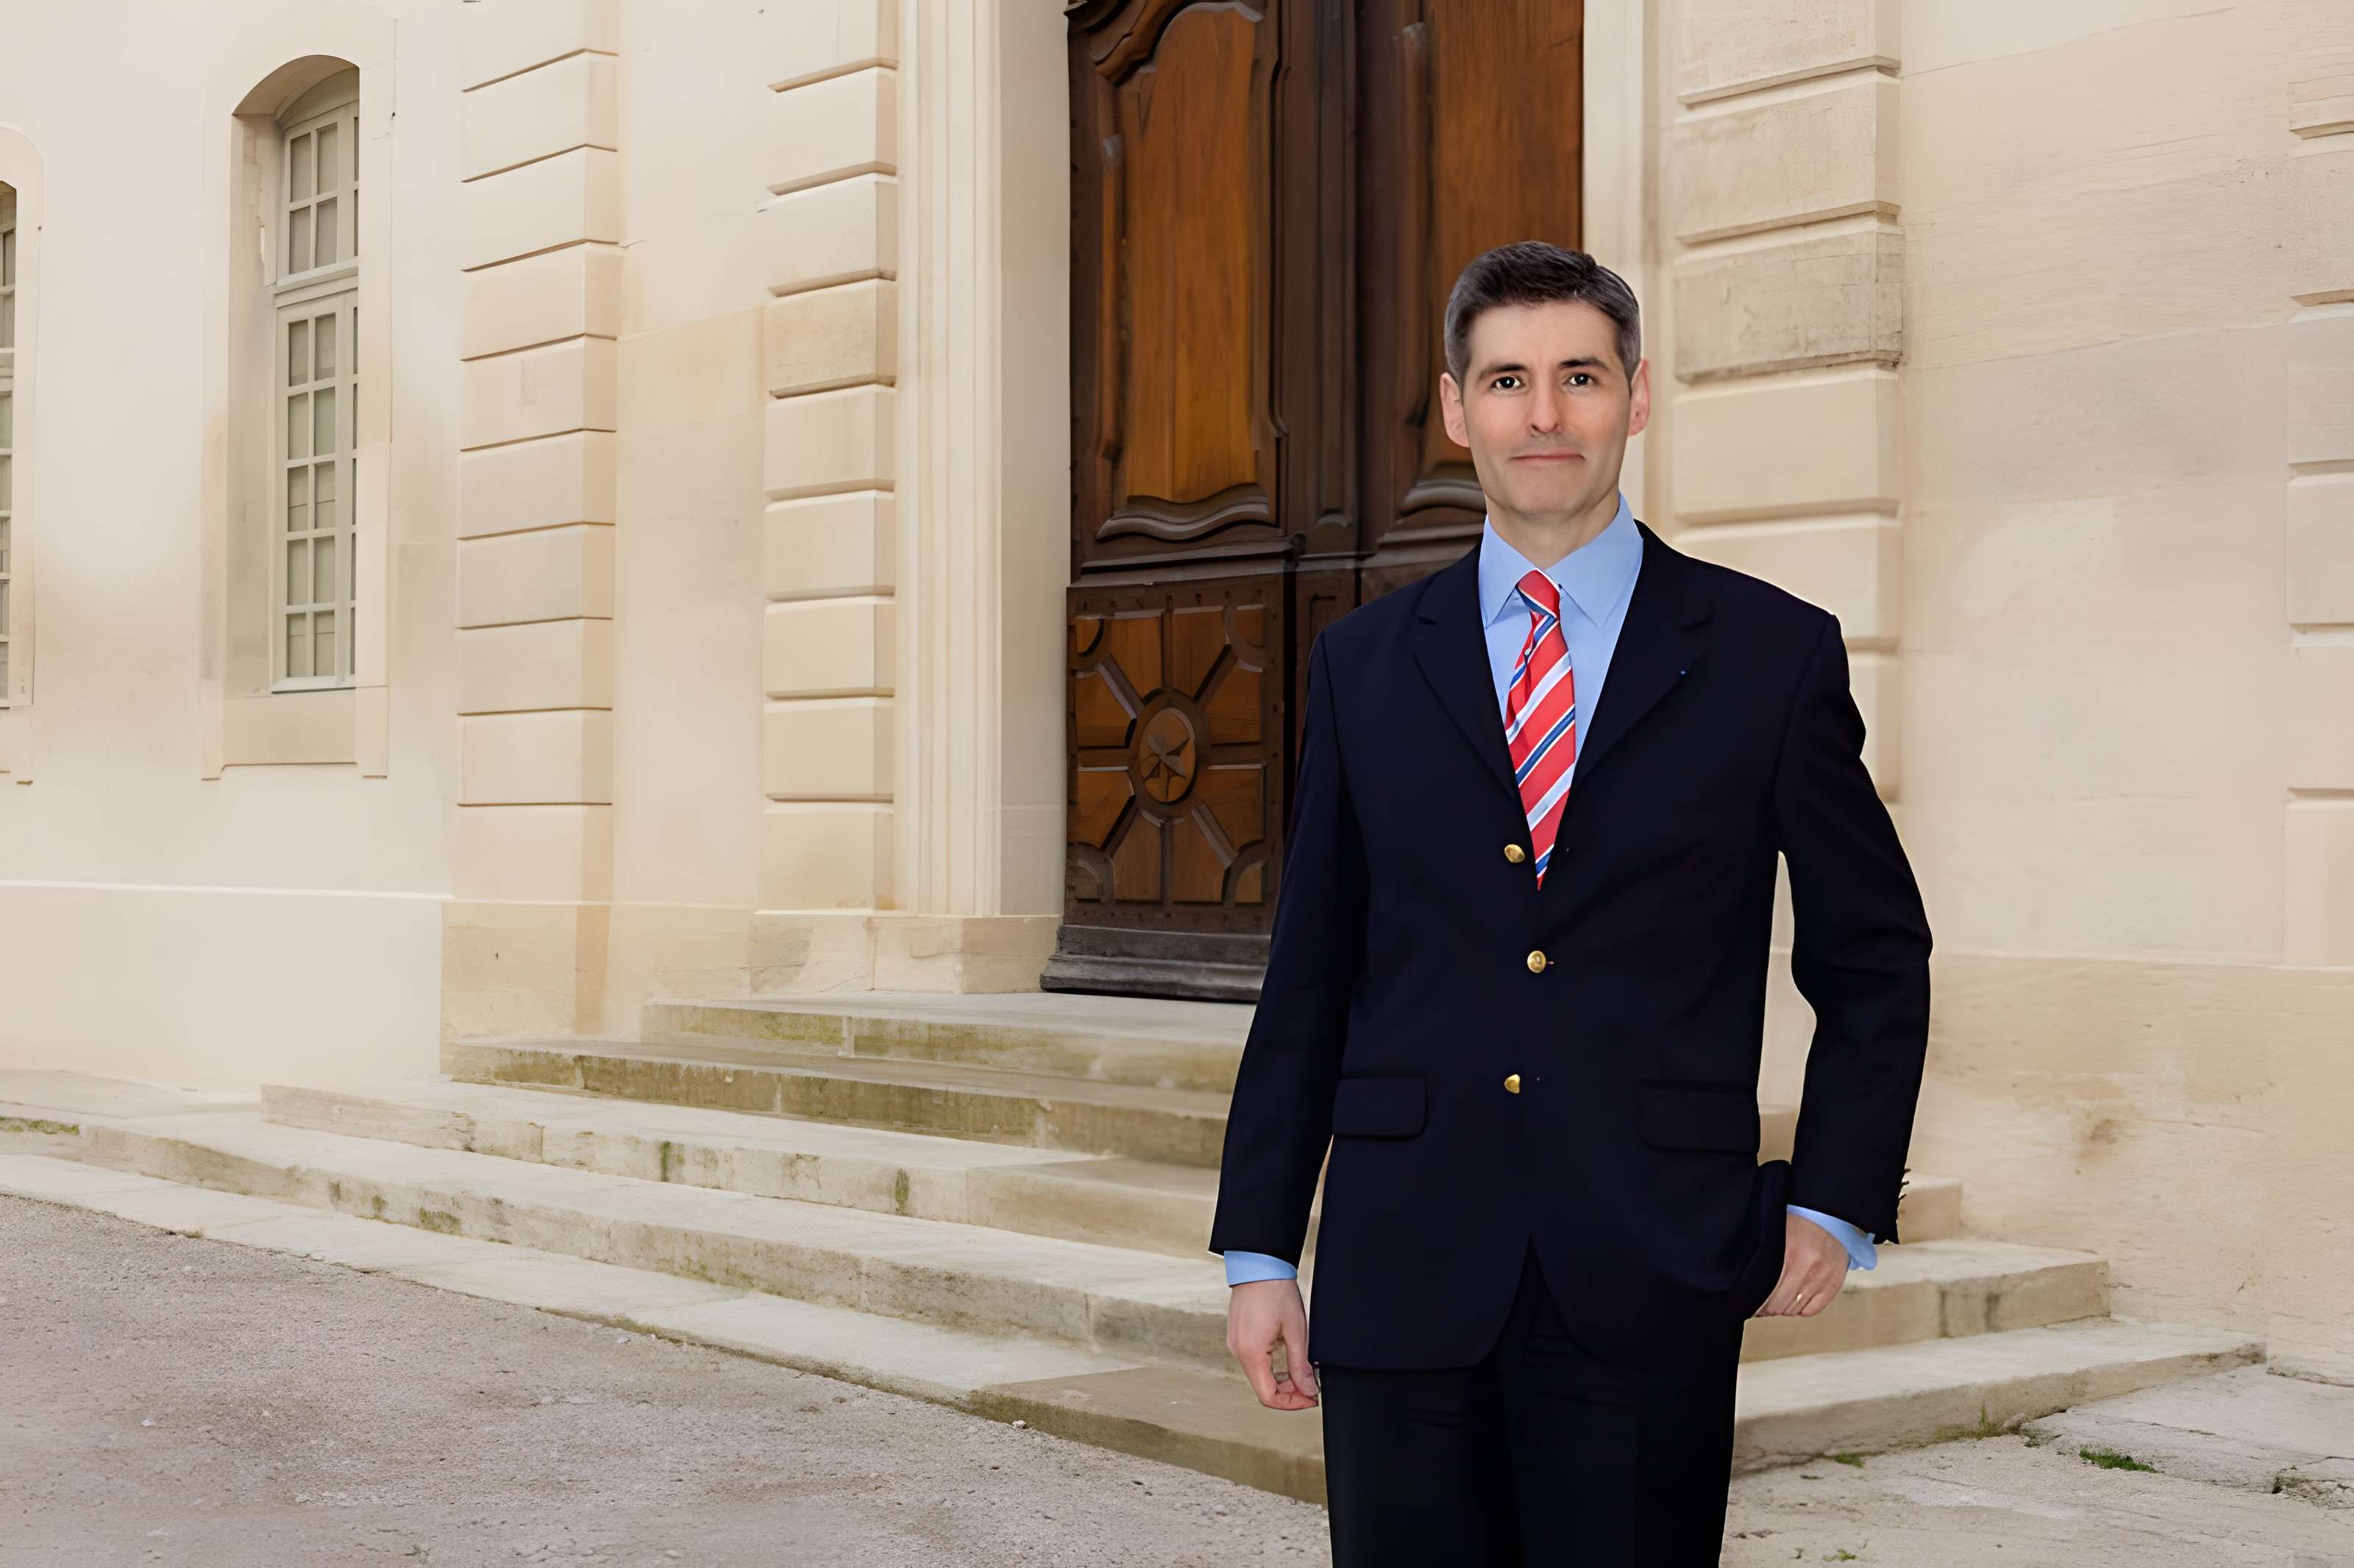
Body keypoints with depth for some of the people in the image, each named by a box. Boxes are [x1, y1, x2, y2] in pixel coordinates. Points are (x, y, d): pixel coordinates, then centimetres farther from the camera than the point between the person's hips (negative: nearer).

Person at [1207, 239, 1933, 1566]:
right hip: (1404, 1278, 2)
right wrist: (1261, 1249, 6)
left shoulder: (1774, 656, 3)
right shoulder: (1365, 663, 8)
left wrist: (1838, 1203, 1)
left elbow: (1876, 957, 10)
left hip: (1652, 1282, -1)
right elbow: (1310, 976, 10)